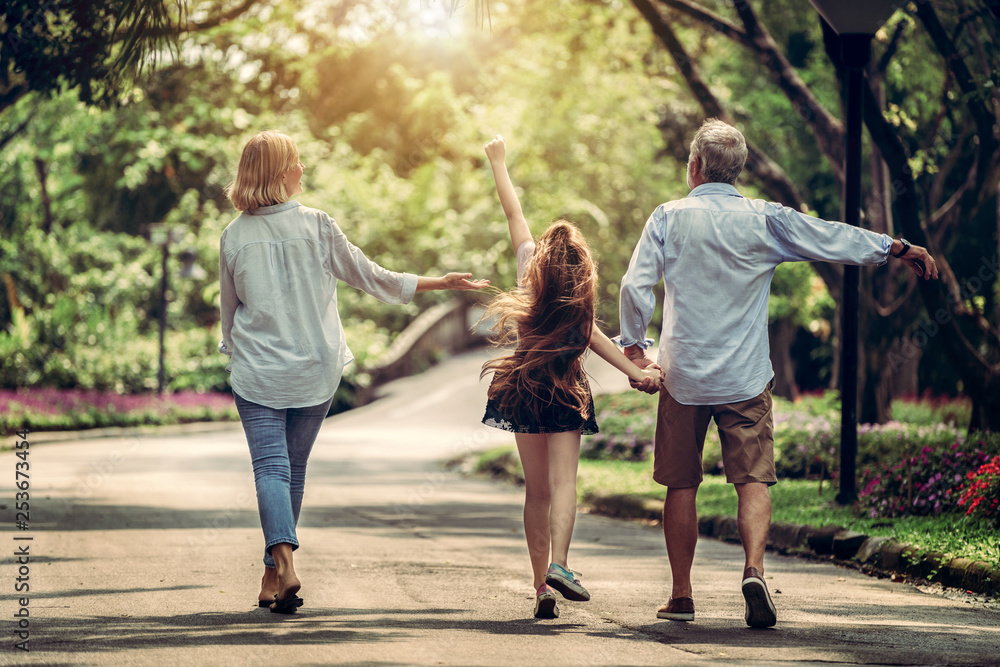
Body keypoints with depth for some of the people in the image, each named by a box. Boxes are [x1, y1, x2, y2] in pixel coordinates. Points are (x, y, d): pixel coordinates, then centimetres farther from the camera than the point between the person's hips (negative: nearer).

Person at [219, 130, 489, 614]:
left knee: (271, 467, -5)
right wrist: (442, 283, 11)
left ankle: (282, 560, -28)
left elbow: (229, 310, 9)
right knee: (293, 468, 12)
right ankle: (273, 574, 20)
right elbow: (370, 277, 2)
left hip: (256, 372, 0)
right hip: (312, 371, 1)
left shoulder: (234, 237, -1)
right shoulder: (316, 225, -5)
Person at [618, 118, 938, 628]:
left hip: (683, 374, 0)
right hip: (745, 377, 0)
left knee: (681, 485, 9)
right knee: (753, 478, 0)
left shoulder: (668, 218, -2)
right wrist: (897, 248, 15)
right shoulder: (764, 219, -1)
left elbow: (635, 286, -7)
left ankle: (681, 595, 13)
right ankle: (754, 568, -23)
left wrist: (633, 344, 8)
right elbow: (834, 238, 4)